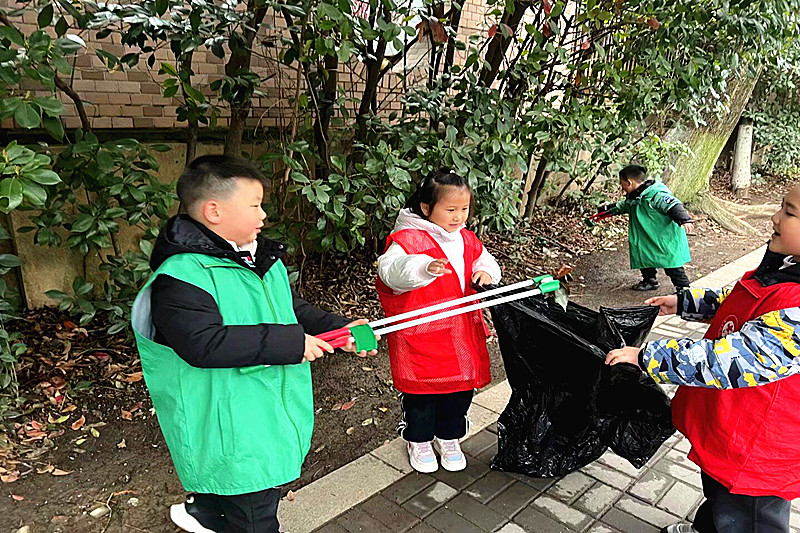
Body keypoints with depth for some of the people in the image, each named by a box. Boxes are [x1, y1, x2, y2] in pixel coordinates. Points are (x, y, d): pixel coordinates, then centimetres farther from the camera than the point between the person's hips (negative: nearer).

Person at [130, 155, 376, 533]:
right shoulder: (181, 275, -23)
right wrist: (290, 342, -32)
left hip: (272, 415, 8)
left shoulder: (263, 260, 6)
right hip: (231, 433, -8)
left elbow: (293, 309, 16)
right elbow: (204, 344, -34)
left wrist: (339, 330, 1)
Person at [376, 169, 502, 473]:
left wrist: (485, 272, -4)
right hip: (419, 335, -6)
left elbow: (485, 261, 21)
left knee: (461, 386, 18)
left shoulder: (467, 240, 7)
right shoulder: (408, 239, -17)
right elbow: (390, 269, -34)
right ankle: (419, 441, 37)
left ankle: (448, 438, 43)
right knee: (420, 390, 11)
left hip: (461, 332, 6)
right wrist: (426, 267, -51)